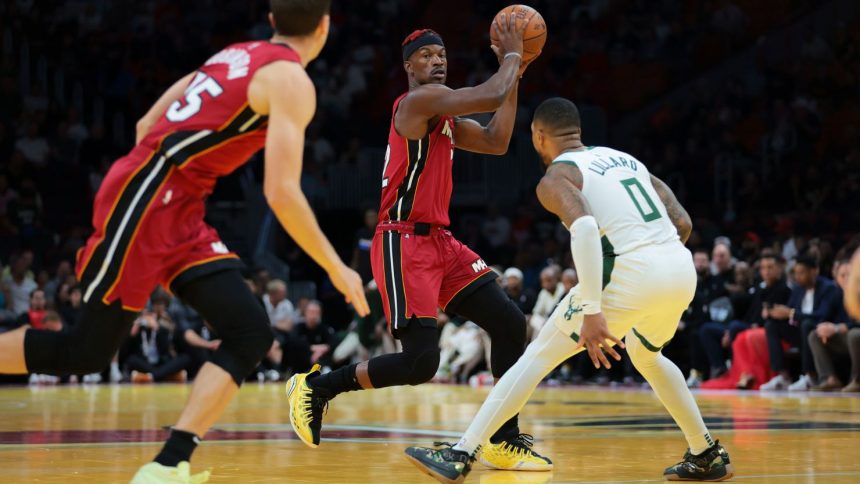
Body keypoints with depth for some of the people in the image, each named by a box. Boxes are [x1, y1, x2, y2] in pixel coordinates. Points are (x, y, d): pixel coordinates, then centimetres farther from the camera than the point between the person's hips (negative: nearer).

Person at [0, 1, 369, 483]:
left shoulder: (236, 56, 18)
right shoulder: (291, 80, -8)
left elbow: (146, 126, 22)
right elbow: (281, 193, -17)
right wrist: (336, 268, -9)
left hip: (178, 211, 9)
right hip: (146, 201, -9)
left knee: (251, 334, -1)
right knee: (86, 351, -3)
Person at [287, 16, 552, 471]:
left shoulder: (445, 117, 18)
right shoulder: (418, 99, -12)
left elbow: (496, 142, 16)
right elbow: (491, 96, -20)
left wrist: (514, 76, 14)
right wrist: (511, 56, -2)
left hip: (439, 241, 10)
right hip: (404, 244, -10)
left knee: (510, 324, 1)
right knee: (420, 361, -16)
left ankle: (504, 441, 6)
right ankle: (315, 387, 4)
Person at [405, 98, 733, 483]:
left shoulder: (555, 178, 4)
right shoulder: (627, 159, 25)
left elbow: (584, 228, -17)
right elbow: (683, 223, 19)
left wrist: (591, 311, -20)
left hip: (634, 274, -6)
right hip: (682, 270, 6)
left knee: (538, 356, 4)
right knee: (645, 353, 35)